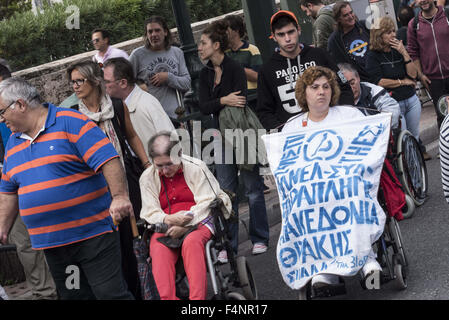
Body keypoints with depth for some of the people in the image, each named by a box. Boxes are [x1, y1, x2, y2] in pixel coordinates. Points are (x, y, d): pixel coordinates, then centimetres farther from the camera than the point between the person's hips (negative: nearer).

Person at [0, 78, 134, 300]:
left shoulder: (71, 123, -8)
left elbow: (107, 160, -16)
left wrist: (119, 196, -26)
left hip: (93, 233, -7)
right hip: (51, 243, 7)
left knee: (111, 293, -8)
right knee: (73, 295, 10)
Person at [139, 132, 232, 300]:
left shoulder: (196, 167, 0)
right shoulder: (147, 178, 7)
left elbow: (206, 203, -5)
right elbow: (150, 213, 3)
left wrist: (185, 225, -20)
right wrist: (169, 220, -21)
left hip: (198, 222, -2)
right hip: (165, 228, 2)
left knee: (191, 242, -37)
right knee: (158, 248, -33)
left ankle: (197, 297, -46)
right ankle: (168, 298, -46)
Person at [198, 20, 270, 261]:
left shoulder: (235, 68, -9)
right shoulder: (205, 74, 9)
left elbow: (240, 102, -16)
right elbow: (203, 106, 0)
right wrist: (223, 101, -20)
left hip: (242, 131, -6)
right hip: (223, 136, 6)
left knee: (253, 187, 1)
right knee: (226, 191, 4)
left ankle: (259, 239, 12)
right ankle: (229, 244, 8)